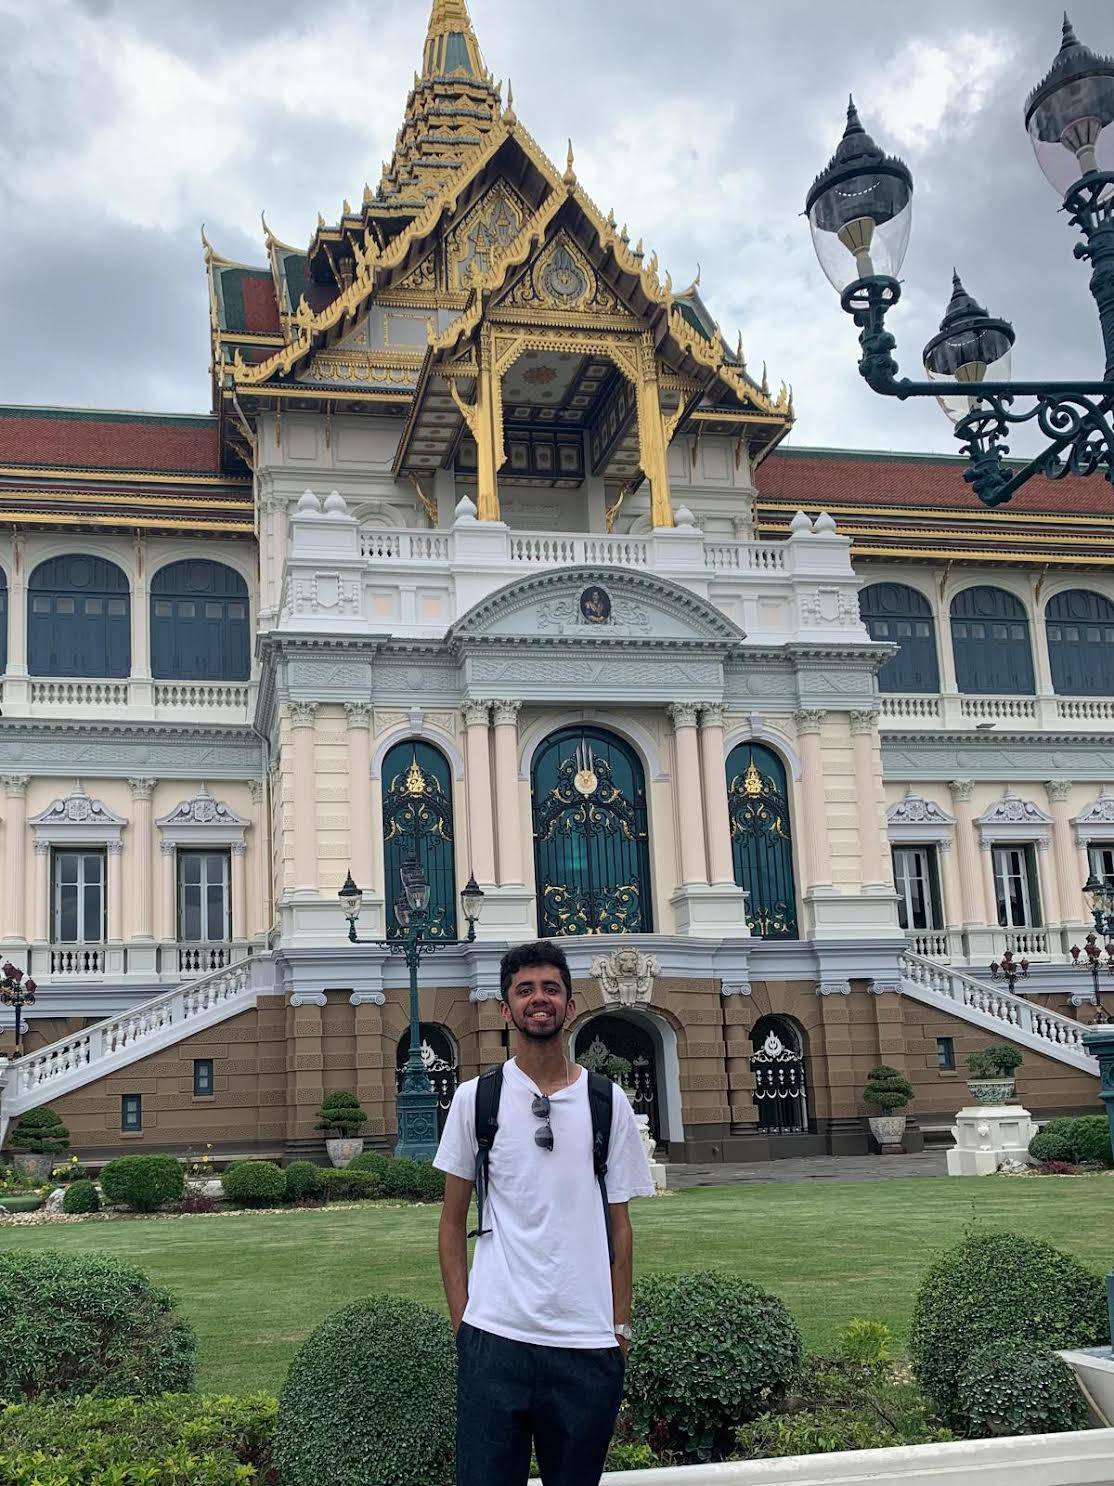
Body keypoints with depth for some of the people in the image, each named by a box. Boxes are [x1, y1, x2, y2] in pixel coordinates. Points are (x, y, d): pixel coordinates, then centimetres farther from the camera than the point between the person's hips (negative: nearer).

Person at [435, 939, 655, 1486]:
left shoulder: (608, 1101, 6)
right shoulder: (475, 1097, 3)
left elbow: (619, 1225, 9)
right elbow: (453, 1222, 7)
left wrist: (620, 1326, 5)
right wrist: (461, 1318, 1)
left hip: (588, 1342, 1)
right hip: (494, 1338, -1)